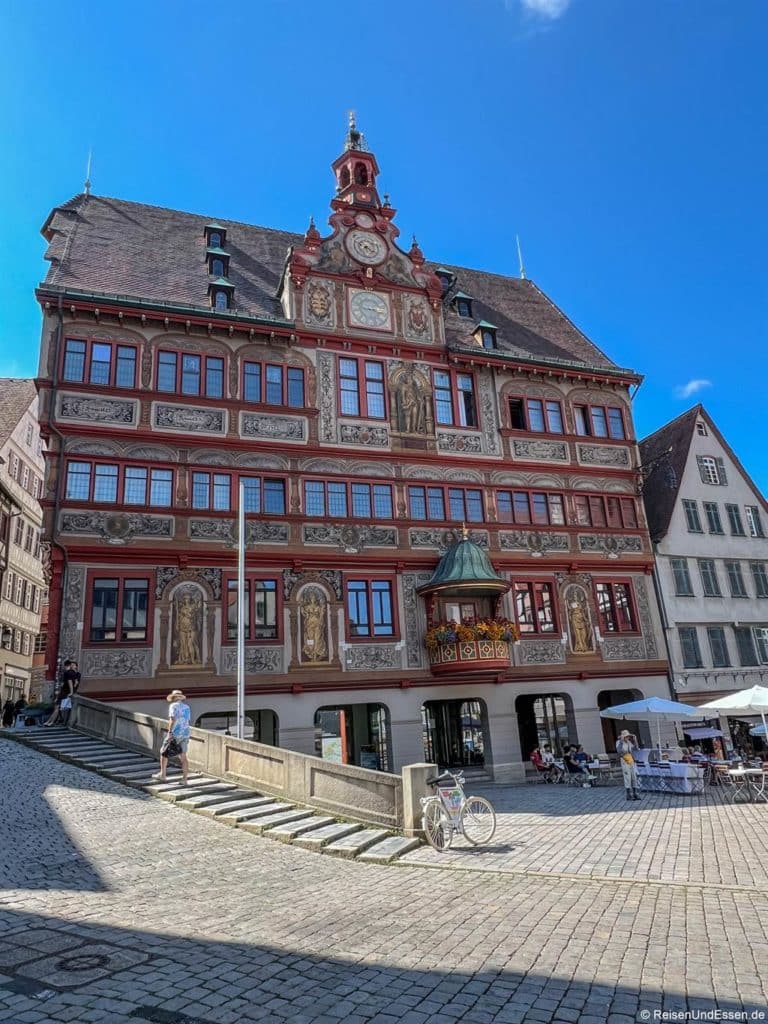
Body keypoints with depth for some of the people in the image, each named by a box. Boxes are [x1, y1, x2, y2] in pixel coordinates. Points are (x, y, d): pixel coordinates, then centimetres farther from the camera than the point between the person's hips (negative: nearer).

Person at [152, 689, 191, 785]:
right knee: (183, 756, 8)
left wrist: (170, 732, -18)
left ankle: (162, 775, 16)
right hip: (185, 734, 6)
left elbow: (173, 719, -17)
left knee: (163, 752, 12)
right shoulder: (187, 707, 15)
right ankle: (185, 779, 5)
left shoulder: (174, 706, -4)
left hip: (175, 734, -6)